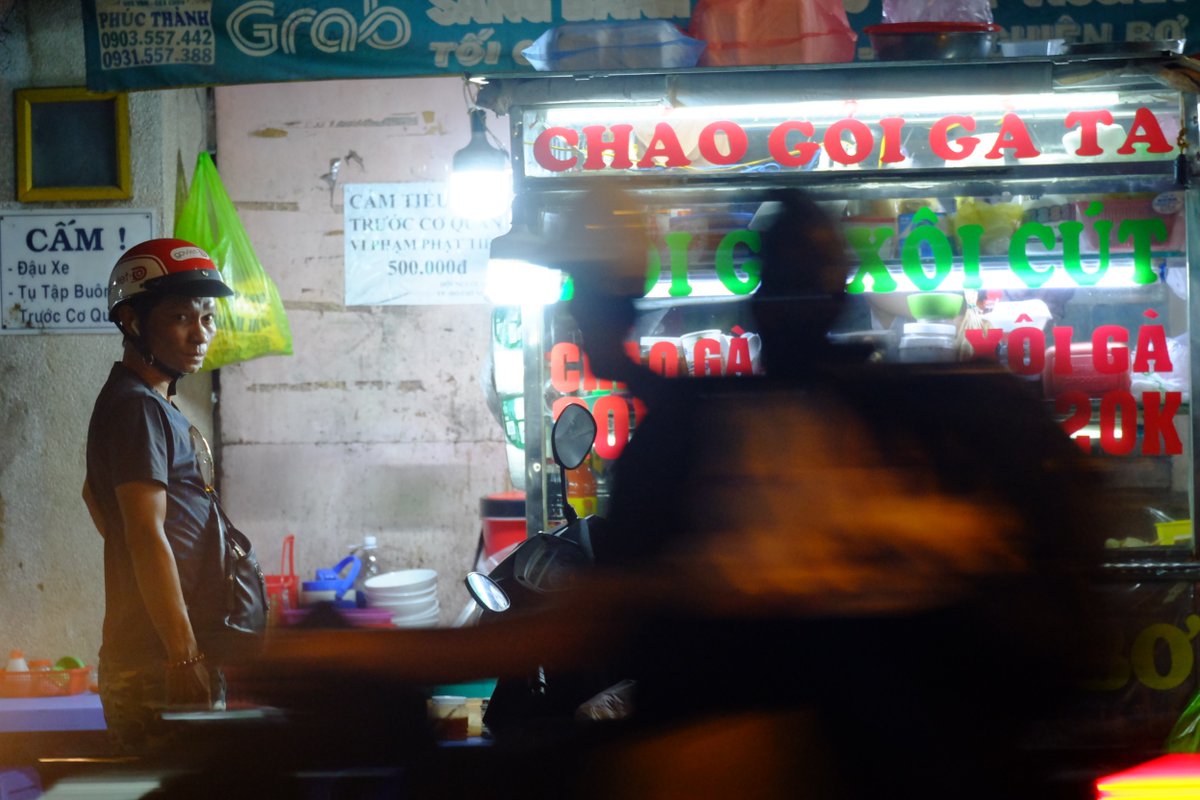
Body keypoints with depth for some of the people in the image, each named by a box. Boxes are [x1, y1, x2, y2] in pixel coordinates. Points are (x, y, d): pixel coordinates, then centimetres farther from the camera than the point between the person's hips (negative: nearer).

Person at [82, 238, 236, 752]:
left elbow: (95, 493, 35)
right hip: (159, 670, -10)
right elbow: (147, 535, -20)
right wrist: (185, 657, -24)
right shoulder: (139, 408, -12)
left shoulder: (152, 406, 19)